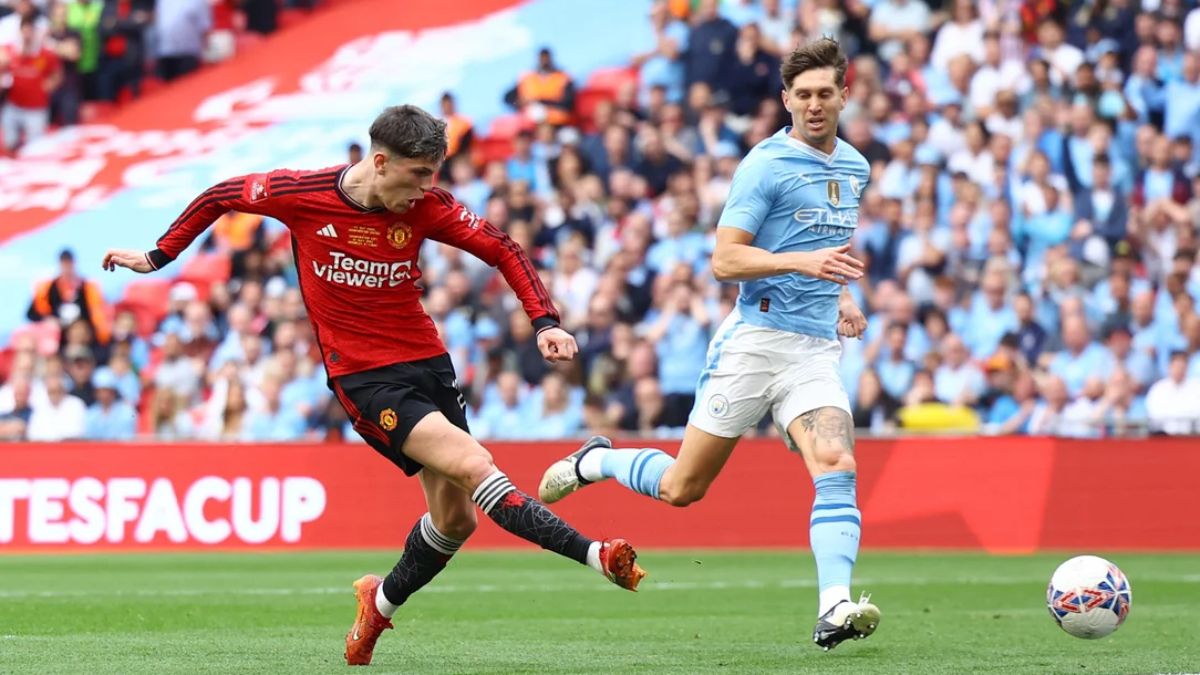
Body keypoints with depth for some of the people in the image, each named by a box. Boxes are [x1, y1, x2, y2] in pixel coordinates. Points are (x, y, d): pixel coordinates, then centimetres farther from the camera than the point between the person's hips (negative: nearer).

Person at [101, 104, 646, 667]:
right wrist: (158, 257, 12)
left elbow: (503, 251, 1)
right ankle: (592, 555, -30)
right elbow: (220, 197, 6)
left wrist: (544, 322, -12)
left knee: (456, 519, 5)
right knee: (473, 465, -23)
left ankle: (382, 601, 31)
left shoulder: (425, 207, -5)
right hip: (363, 378, -5)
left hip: (426, 363, 5)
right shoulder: (300, 195, -11)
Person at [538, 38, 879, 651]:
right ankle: (596, 462, 31)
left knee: (836, 465, -20)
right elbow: (724, 260, -14)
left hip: (816, 348, 5)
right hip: (755, 340, -5)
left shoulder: (854, 167, 15)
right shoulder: (766, 165, -9)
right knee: (683, 487, 1)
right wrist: (802, 262, -26)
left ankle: (834, 608, -29)